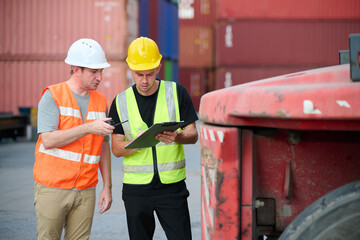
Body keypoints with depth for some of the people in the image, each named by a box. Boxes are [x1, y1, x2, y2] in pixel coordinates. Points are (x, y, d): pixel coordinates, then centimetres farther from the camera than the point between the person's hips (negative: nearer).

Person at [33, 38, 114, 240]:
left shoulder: (101, 101, 10)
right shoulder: (52, 96, -5)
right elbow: (48, 140, -17)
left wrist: (107, 187, 10)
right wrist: (88, 128, -22)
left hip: (86, 191, 4)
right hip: (52, 187, -4)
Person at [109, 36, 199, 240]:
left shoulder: (177, 92, 1)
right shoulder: (121, 102, 4)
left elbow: (193, 135, 2)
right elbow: (116, 148, 2)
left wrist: (177, 137, -21)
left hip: (172, 185, -1)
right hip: (136, 188, 1)